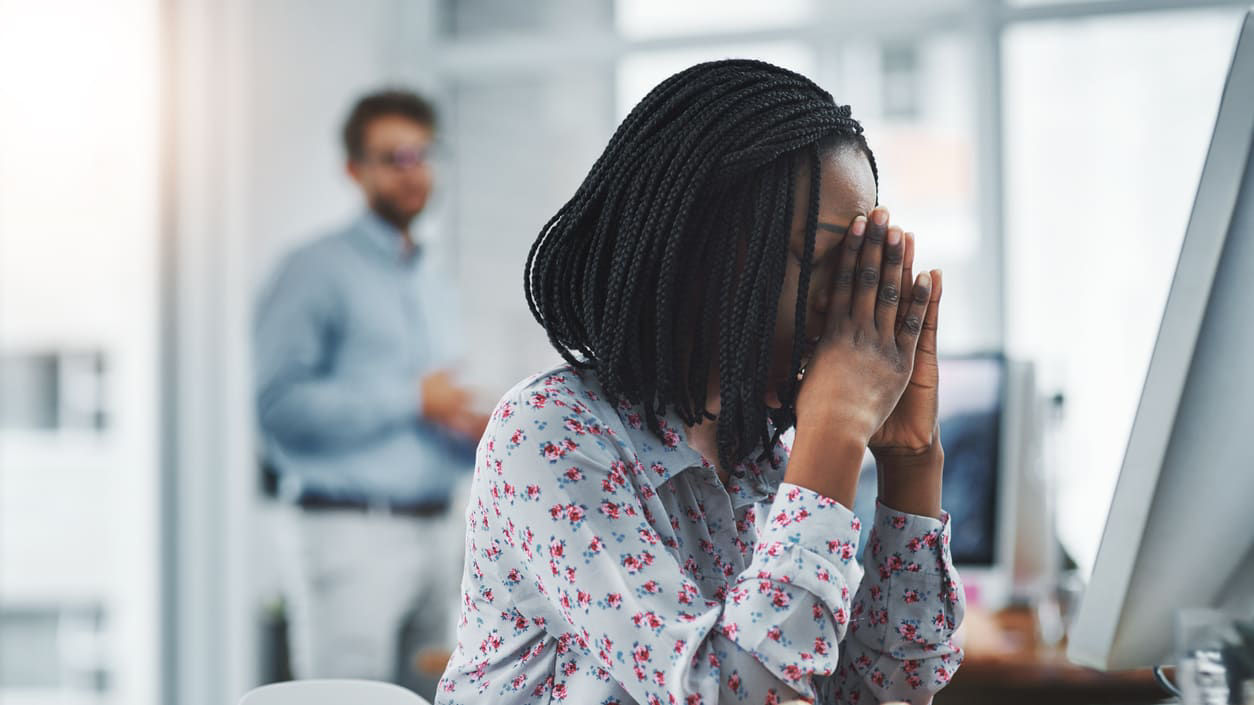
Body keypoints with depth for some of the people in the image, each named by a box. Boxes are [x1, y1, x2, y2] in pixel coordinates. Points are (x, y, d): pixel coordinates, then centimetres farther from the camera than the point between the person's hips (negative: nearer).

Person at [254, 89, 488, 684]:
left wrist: (474, 435, 6)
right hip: (349, 533, -7)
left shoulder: (434, 284, 22)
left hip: (430, 531, 7)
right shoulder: (318, 271, -3)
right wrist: (412, 400, -13)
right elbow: (281, 406, -15)